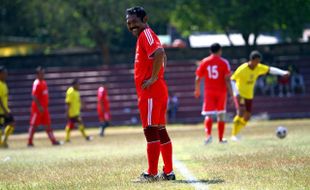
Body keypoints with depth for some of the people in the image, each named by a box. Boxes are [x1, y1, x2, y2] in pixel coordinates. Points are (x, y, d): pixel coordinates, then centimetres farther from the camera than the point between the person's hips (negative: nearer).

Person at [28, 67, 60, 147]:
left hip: (44, 108, 9)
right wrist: (39, 107, -24)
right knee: (34, 124, -3)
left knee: (47, 124, 9)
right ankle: (30, 142, 2)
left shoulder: (44, 82, 13)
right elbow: (34, 96, -21)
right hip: (38, 108, -9)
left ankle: (53, 140, 10)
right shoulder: (36, 83, -15)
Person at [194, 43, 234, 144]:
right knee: (221, 115, 13)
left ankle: (208, 134, -26)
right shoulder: (224, 62, -4)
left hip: (209, 91, 1)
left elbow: (198, 78, 3)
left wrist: (197, 90, 18)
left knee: (208, 115, -2)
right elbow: (227, 79, -11)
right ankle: (221, 138, 16)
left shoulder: (204, 62, 2)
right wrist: (231, 93, -9)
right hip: (221, 91, 0)